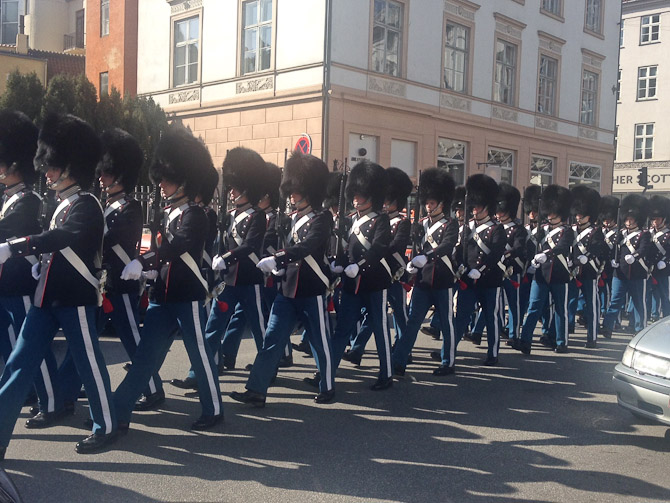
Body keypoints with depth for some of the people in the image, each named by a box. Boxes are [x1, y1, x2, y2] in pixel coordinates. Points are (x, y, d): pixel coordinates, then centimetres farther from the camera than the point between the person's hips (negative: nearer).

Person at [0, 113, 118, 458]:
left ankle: (106, 428, 19)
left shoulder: (87, 205, -12)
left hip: (76, 299, -9)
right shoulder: (63, 206, 16)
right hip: (47, 298, 9)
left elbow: (58, 238, -28)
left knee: (89, 363, 3)